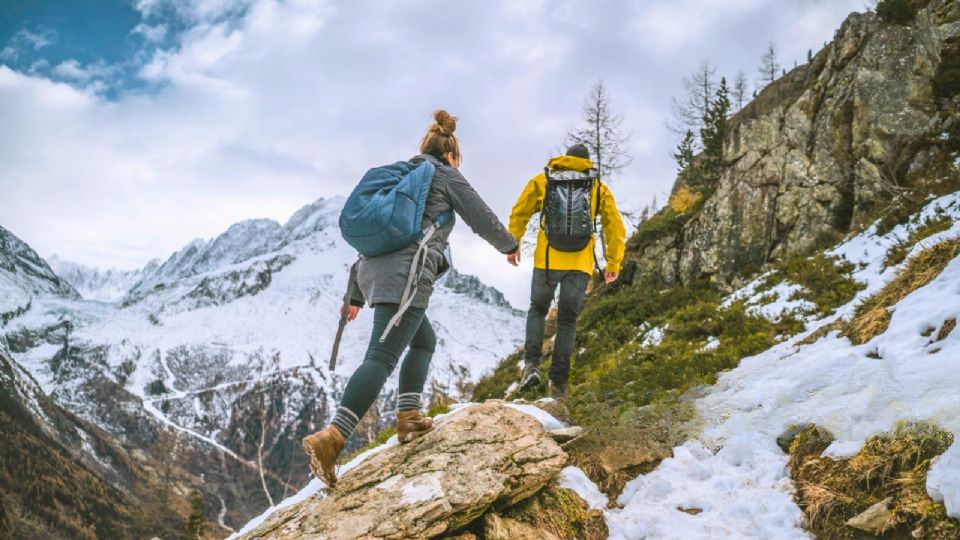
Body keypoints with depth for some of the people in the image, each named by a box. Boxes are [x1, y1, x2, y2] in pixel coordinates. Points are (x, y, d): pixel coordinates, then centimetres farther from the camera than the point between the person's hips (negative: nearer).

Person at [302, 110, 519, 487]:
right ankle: (331, 439, -32)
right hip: (406, 275, -8)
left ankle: (408, 417, 11)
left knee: (424, 341, 24)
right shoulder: (447, 175, 11)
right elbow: (483, 219, 12)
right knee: (382, 357, -17)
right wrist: (510, 245, 33)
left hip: (373, 271, 8)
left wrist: (356, 296, 31)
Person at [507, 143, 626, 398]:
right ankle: (558, 382, 5)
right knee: (567, 321, 11)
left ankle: (531, 365, 0)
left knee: (537, 311, 19)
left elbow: (519, 213, 12)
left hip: (547, 260, 0)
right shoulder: (599, 187, 11)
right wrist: (613, 264, 17)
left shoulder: (543, 180, 10)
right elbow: (616, 228, 10)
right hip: (581, 264, 0)